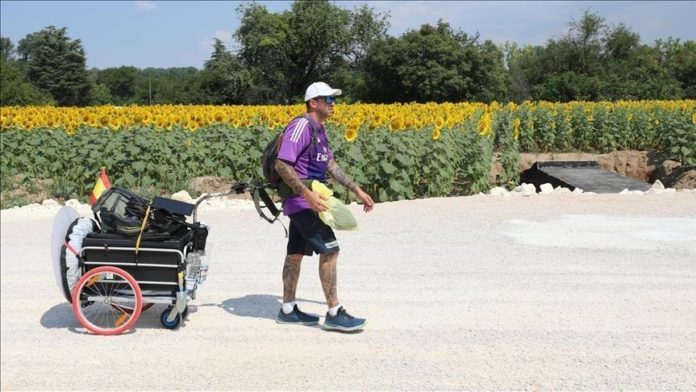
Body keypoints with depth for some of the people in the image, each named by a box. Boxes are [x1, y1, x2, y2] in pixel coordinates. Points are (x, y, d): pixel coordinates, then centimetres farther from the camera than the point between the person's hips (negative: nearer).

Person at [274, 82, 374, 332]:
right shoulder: (301, 126, -16)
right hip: (302, 201, -10)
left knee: (296, 253, 13)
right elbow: (281, 165, -24)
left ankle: (288, 310, 21)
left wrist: (357, 190, 18)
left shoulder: (318, 129, 15)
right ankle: (334, 314, -5)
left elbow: (330, 165, 21)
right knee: (329, 250, -10)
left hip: (306, 200, 10)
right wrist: (308, 194, -30)